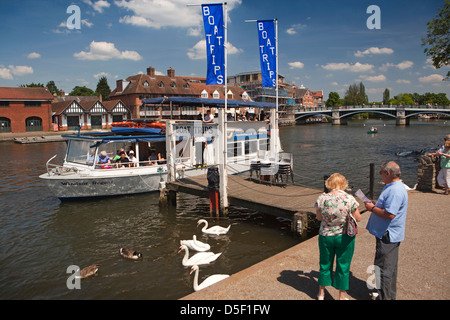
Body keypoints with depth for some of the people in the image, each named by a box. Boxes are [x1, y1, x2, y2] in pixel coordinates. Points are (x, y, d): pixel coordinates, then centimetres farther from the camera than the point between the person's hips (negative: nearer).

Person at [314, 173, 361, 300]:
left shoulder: (321, 199, -15)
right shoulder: (349, 199, -18)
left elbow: (319, 217, -2)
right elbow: (358, 218, -8)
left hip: (325, 236, 2)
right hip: (344, 237, -1)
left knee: (325, 264, 19)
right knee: (343, 267, 15)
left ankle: (321, 293, 35)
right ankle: (342, 296, 28)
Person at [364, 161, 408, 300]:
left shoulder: (395, 190, -24)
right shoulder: (393, 187, 12)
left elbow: (389, 214, -30)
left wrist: (372, 208, -17)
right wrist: (375, 204, 8)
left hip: (388, 236, -11)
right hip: (388, 234, 11)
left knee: (383, 268, -1)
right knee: (389, 266, 22)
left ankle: (385, 297, 10)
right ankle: (389, 294, 36)